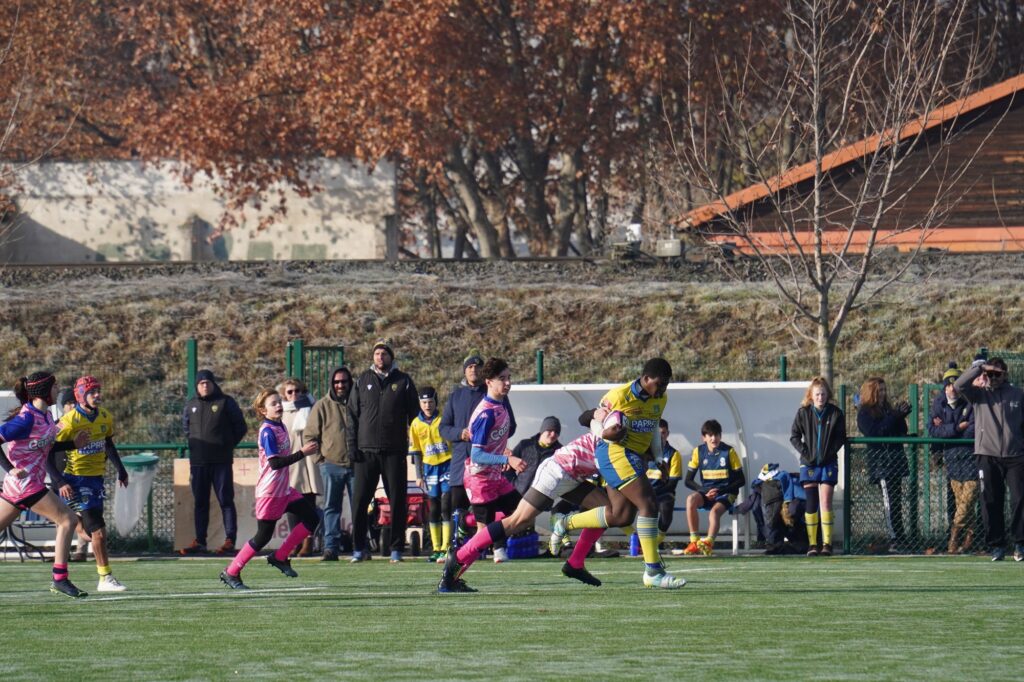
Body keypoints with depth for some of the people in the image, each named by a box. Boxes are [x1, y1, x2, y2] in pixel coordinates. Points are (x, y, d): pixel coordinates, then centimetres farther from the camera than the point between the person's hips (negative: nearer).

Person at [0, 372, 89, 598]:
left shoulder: (45, 415, 9)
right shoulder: (27, 419, -19)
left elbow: (47, 448, 20)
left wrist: (74, 445, 12)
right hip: (26, 483, -10)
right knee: (68, 519, -8)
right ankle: (60, 579, -9)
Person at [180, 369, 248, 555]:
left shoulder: (226, 403, -1)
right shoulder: (191, 406, 11)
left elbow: (240, 427, 3)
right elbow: (186, 427, 26)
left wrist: (228, 445, 0)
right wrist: (194, 444, 14)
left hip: (221, 462, -4)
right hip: (198, 462, 4)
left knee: (226, 501, -4)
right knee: (200, 503, 7)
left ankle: (230, 540, -3)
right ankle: (199, 541, 11)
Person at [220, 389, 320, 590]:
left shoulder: (280, 428, 10)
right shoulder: (267, 431, -18)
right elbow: (274, 462, -26)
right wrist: (302, 453, -26)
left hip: (284, 489, 9)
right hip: (269, 492, -9)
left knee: (311, 519, 4)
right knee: (263, 537, -3)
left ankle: (280, 557, 10)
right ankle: (231, 572, 7)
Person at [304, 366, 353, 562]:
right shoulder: (322, 406, 4)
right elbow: (309, 435, 4)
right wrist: (320, 455, -5)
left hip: (356, 464, 1)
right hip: (331, 465, -1)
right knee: (331, 508, -1)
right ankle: (331, 547, -2)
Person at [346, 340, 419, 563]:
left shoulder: (404, 381, 6)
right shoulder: (363, 381, 10)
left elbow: (414, 413, 9)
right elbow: (352, 414, 10)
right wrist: (352, 445, 1)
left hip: (394, 452, -1)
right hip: (366, 450, 1)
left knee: (397, 500, 1)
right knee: (359, 500, -2)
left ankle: (396, 548, 7)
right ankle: (359, 548, 5)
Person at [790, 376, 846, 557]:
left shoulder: (836, 414, -2)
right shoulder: (804, 413, 0)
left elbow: (841, 438, 3)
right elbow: (794, 437, 3)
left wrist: (830, 452, -10)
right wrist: (805, 453, -9)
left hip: (828, 464, -1)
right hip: (809, 464, 1)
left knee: (825, 502, -8)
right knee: (811, 504, 1)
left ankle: (827, 543, -5)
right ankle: (812, 544, 5)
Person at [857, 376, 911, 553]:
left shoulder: (888, 409, 20)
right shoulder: (865, 413, 0)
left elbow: (902, 432, 17)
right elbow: (875, 432, -14)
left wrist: (902, 415, 0)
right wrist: (895, 416, -14)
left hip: (895, 461, 7)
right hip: (880, 463, -7)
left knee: (896, 502, 4)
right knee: (889, 502, -11)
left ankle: (900, 540, 4)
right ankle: (895, 540, -13)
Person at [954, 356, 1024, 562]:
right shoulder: (979, 394, 7)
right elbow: (959, 385, -10)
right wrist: (979, 367, -14)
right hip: (988, 456, 0)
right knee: (991, 503, 0)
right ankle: (996, 545, 7)